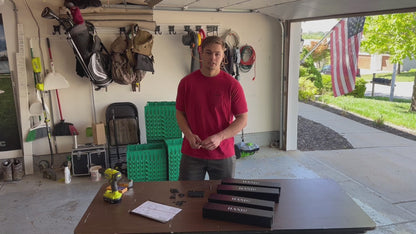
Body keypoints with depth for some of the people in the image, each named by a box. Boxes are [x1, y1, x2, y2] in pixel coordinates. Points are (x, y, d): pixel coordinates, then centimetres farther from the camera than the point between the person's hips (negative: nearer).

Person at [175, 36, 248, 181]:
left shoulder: (232, 85, -6)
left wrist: (219, 137, -17)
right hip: (192, 154, 1)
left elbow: (242, 119, -4)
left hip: (223, 155, 0)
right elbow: (180, 113, 7)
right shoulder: (186, 82, 0)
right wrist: (189, 135, -10)